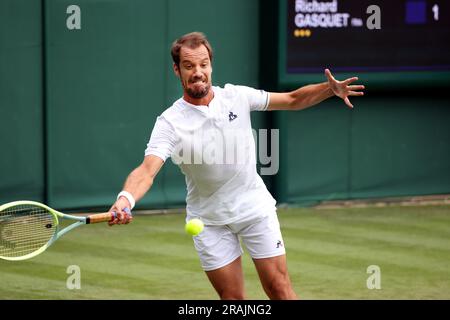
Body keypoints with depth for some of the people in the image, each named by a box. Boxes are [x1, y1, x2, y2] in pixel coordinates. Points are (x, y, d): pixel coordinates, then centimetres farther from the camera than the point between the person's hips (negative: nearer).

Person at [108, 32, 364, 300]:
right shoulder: (170, 122, -16)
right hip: (209, 221, -1)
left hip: (255, 207, 2)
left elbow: (292, 100, 5)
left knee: (279, 287, -1)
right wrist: (125, 200, -51)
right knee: (232, 297, 3)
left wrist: (330, 89, -12)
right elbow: (147, 171, -30)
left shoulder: (237, 96, -7)